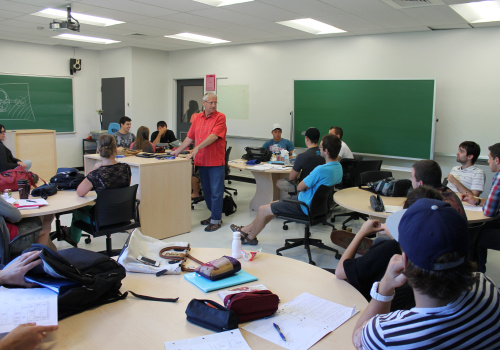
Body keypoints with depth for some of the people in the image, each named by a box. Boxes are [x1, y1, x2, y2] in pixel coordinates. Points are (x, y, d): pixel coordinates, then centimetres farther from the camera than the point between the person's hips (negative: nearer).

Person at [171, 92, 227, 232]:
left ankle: (216, 220, 6)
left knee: (216, 192, -2)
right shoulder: (198, 118, 11)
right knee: (206, 191, 14)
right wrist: (178, 151, 13)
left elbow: (214, 136, -19)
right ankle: (214, 214, 27)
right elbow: (190, 137, 16)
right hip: (201, 161, 6)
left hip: (216, 161, -6)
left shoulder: (220, 117, -7)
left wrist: (197, 148, -25)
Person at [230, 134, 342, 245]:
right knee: (272, 205, 21)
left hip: (305, 207, -9)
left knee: (263, 210, 5)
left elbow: (299, 188, -22)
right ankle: (245, 230, 33)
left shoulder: (321, 170, -30)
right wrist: (307, 184, 1)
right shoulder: (338, 166, -2)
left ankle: (251, 237, 29)